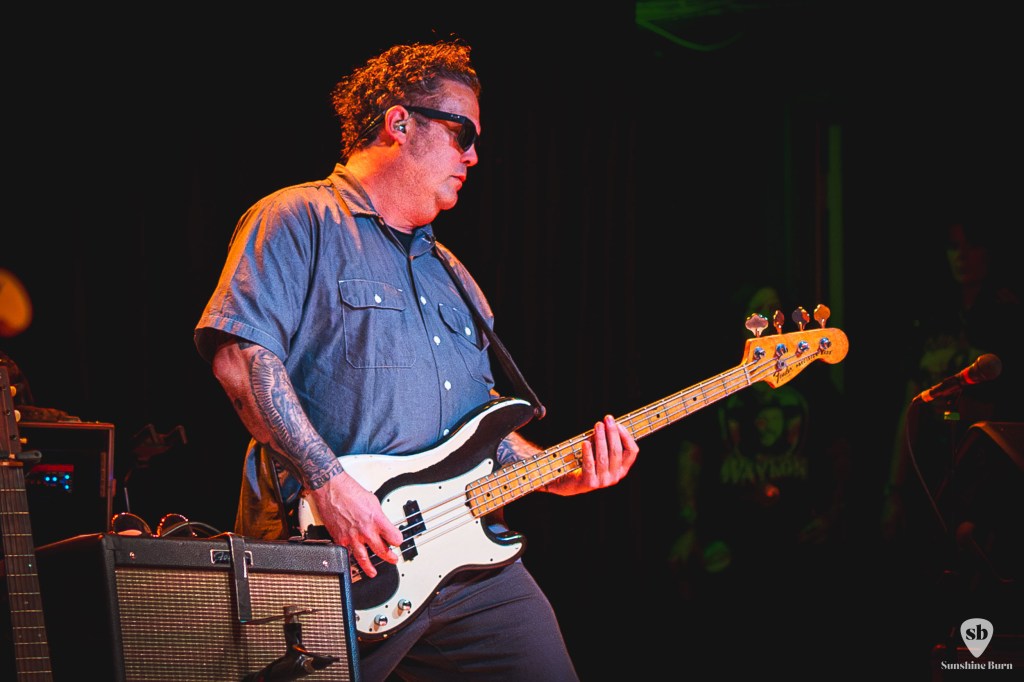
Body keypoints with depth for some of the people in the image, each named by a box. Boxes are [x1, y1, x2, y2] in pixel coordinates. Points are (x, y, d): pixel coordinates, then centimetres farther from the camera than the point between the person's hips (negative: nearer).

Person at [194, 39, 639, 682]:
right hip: (341, 559, -7)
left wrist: (558, 472, 7)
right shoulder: (299, 221, -2)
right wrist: (327, 480, -22)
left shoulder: (450, 273, 25)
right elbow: (241, 356, -15)